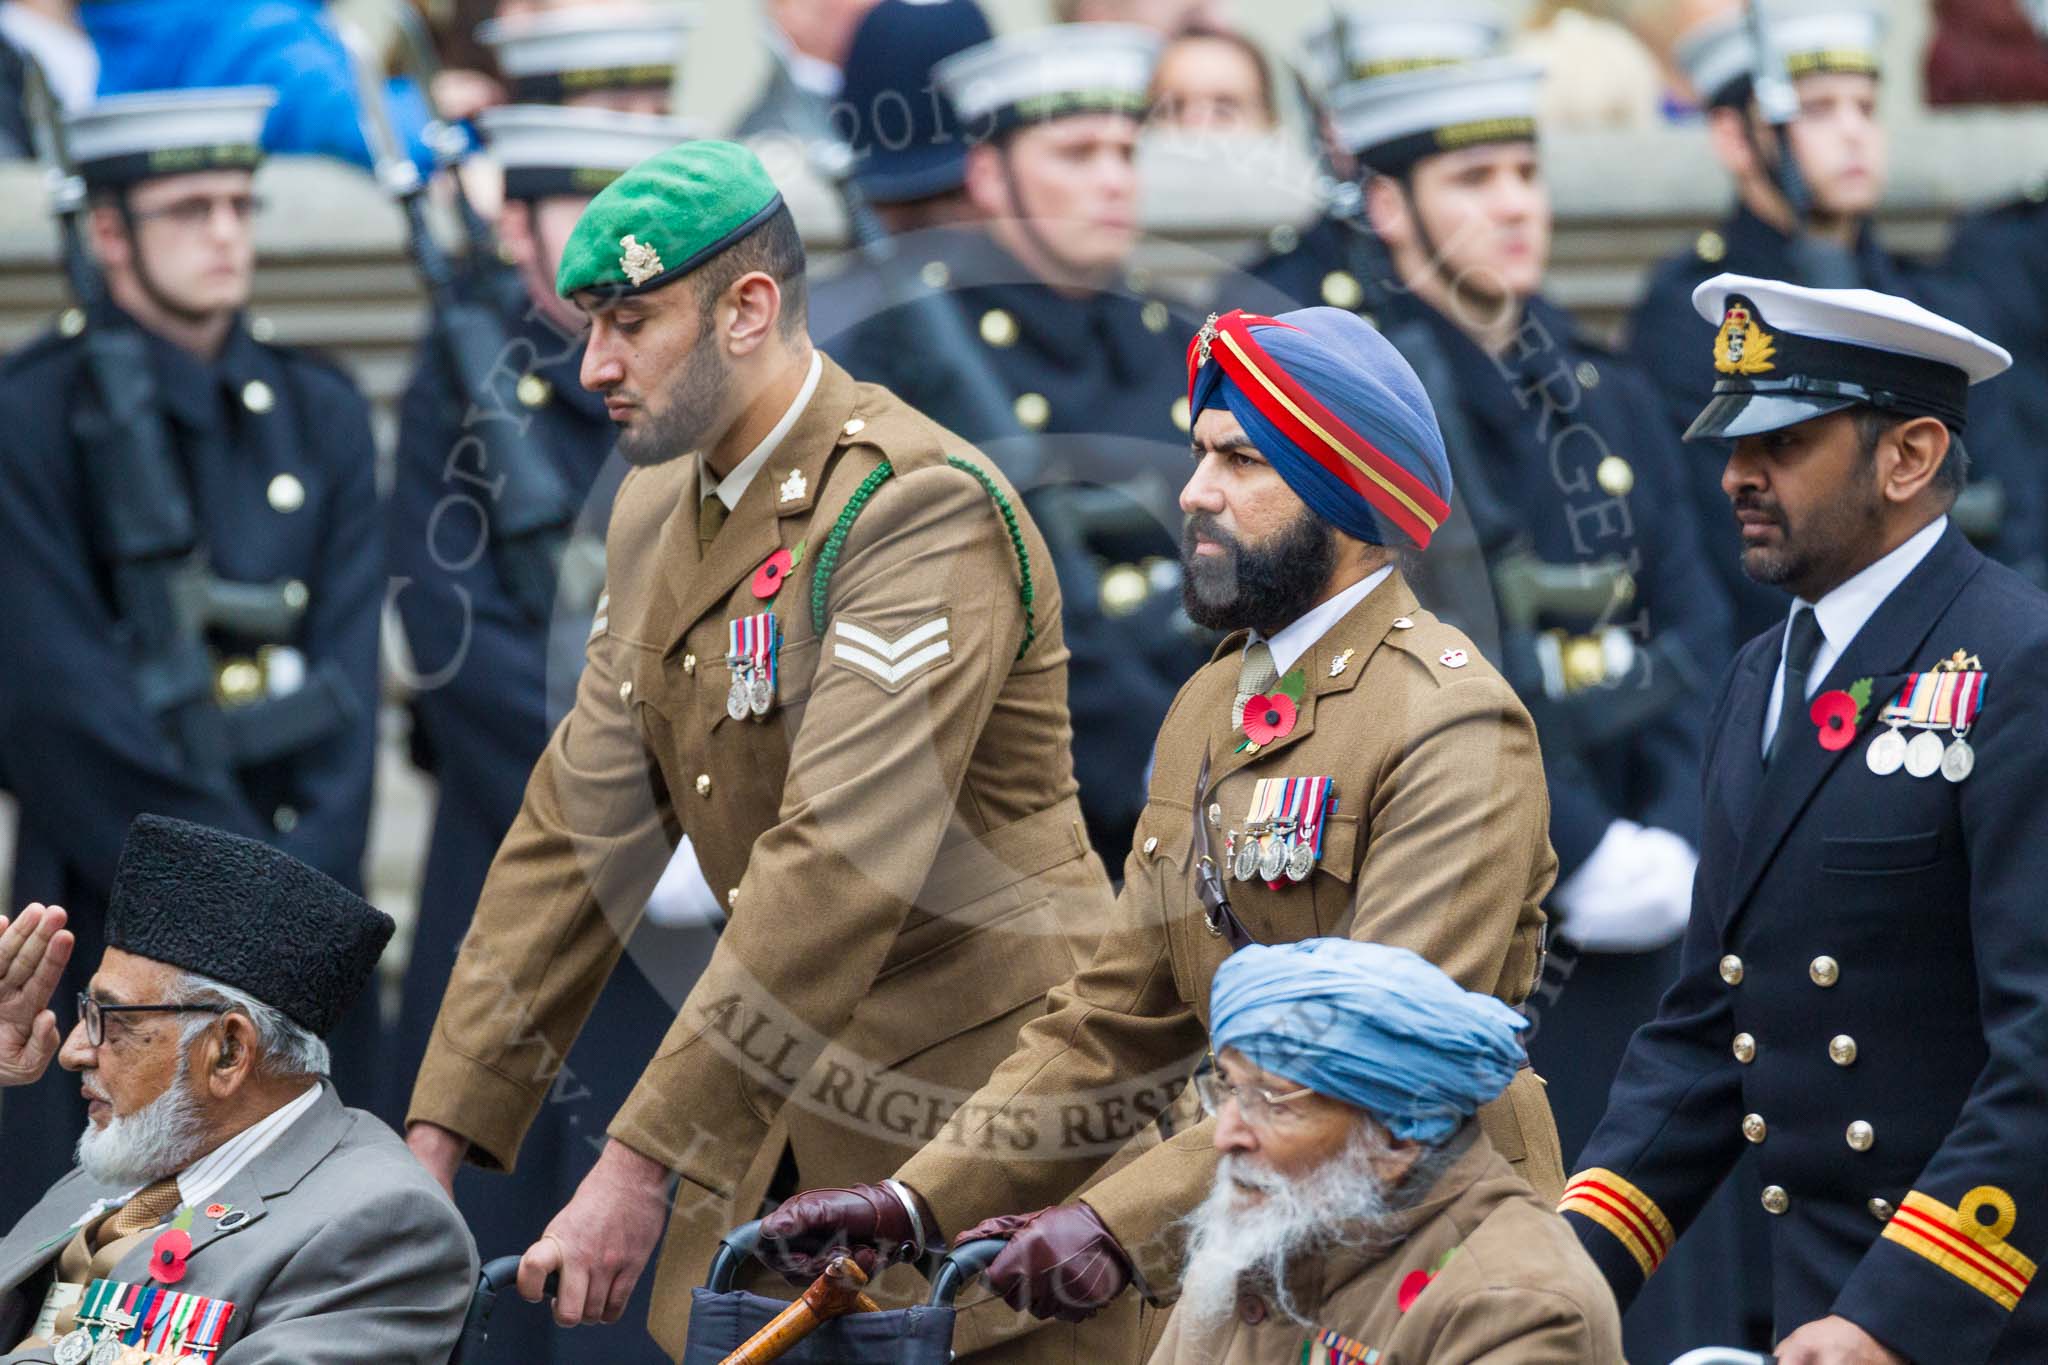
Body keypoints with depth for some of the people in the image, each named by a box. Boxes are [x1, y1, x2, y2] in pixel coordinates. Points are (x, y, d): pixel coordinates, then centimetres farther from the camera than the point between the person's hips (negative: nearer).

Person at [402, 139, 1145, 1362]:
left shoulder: (919, 505, -19)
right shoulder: (657, 515, 10)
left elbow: (840, 867, -26)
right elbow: (579, 829, 12)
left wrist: (642, 1163, -29)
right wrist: (438, 1136, 5)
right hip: (791, 1123, 8)